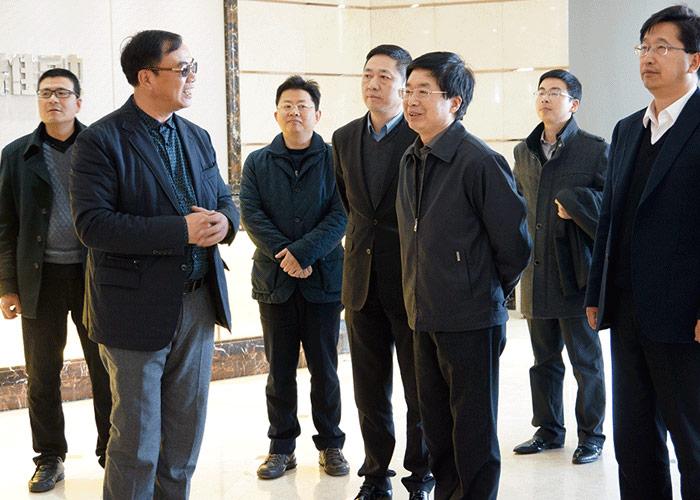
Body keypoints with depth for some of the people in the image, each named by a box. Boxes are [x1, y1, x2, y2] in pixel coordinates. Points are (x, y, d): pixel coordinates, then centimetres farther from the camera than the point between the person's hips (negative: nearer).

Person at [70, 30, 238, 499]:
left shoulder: (197, 137, 11)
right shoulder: (101, 140, -11)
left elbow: (224, 199, 17)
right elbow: (92, 223, -20)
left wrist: (224, 222, -10)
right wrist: (181, 230, -24)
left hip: (198, 302, 6)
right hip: (138, 309, -6)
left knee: (186, 432, 15)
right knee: (137, 441, 2)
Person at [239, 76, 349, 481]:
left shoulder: (334, 160, 0)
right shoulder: (258, 163, 7)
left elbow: (341, 215, -8)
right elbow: (252, 215, -3)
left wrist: (304, 251, -19)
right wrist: (284, 255, -16)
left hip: (323, 278, -2)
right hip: (275, 280, 2)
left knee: (325, 368, 7)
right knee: (280, 368, 8)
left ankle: (331, 444, 18)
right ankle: (282, 447, 16)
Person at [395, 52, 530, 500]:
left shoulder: (480, 163, -15)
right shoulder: (411, 161, 9)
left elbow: (515, 244, -11)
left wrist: (491, 293, 1)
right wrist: (423, 299, 15)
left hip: (470, 319, -7)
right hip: (424, 316, 8)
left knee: (473, 429, 3)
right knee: (436, 424, 16)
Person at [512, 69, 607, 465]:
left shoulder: (595, 149, -6)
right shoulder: (524, 151, 12)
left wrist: (574, 203, -19)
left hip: (575, 272, -5)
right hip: (536, 271, 6)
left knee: (586, 360, 3)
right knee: (544, 358, 14)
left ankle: (591, 435, 15)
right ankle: (549, 431, 26)